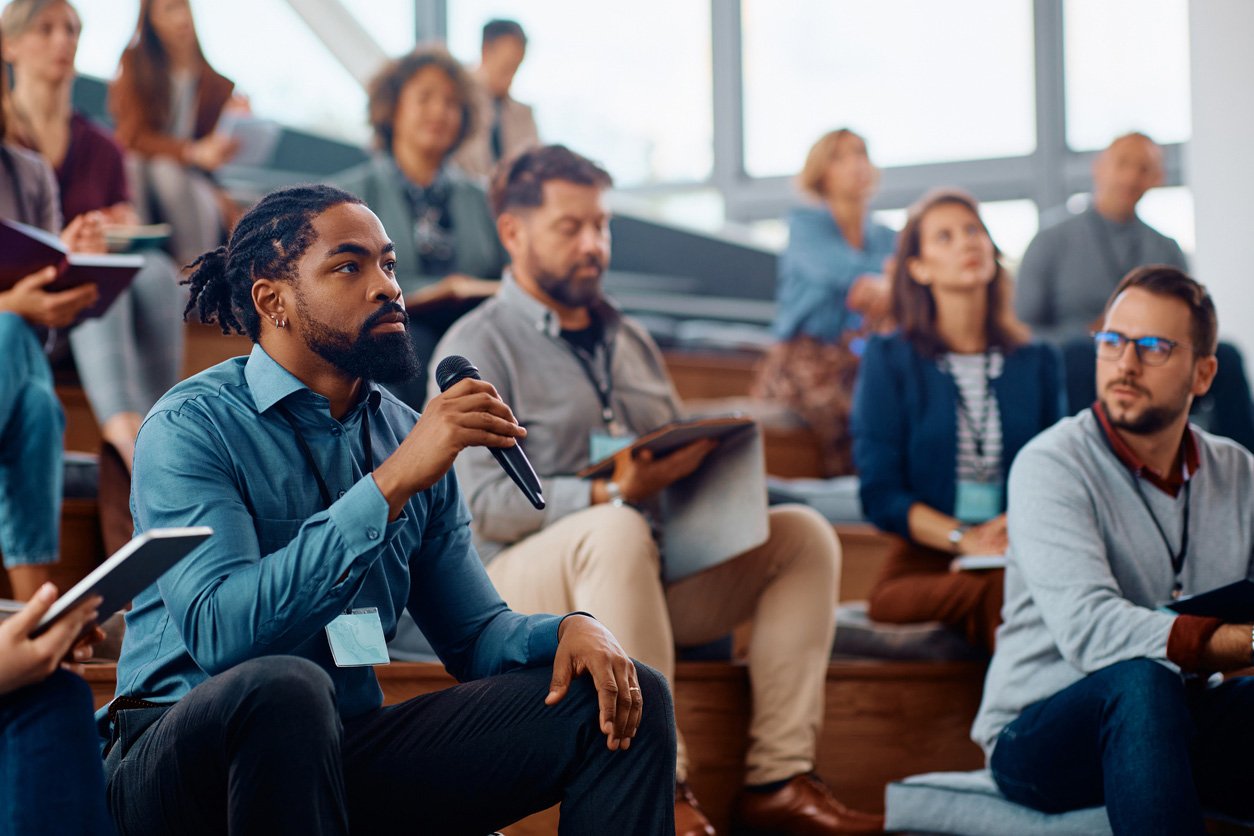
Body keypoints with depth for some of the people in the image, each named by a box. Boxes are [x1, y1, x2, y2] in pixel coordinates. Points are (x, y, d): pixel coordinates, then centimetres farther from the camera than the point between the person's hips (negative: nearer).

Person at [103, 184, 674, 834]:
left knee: (623, 699, -6)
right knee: (282, 685, -40)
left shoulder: (408, 434, 9)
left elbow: (474, 633, 13)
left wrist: (570, 628, -10)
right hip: (186, 761, -5)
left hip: (351, 749, 6)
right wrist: (392, 482, -29)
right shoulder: (191, 426, -11)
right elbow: (222, 634, -27)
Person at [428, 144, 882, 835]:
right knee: (618, 534, -38)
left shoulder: (628, 339, 23)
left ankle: (777, 781, -22)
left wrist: (705, 458, -4)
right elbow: (485, 504, -14)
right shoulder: (477, 349, -1)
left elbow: (679, 456, 21)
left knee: (802, 533, -12)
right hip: (526, 582, -7)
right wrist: (610, 494, -27)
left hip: (656, 571, 7)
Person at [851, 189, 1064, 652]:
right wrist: (964, 538, -15)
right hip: (924, 562, -3)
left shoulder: (1038, 363, 19)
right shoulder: (888, 359, 9)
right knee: (1001, 591, -38)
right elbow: (880, 494, 1)